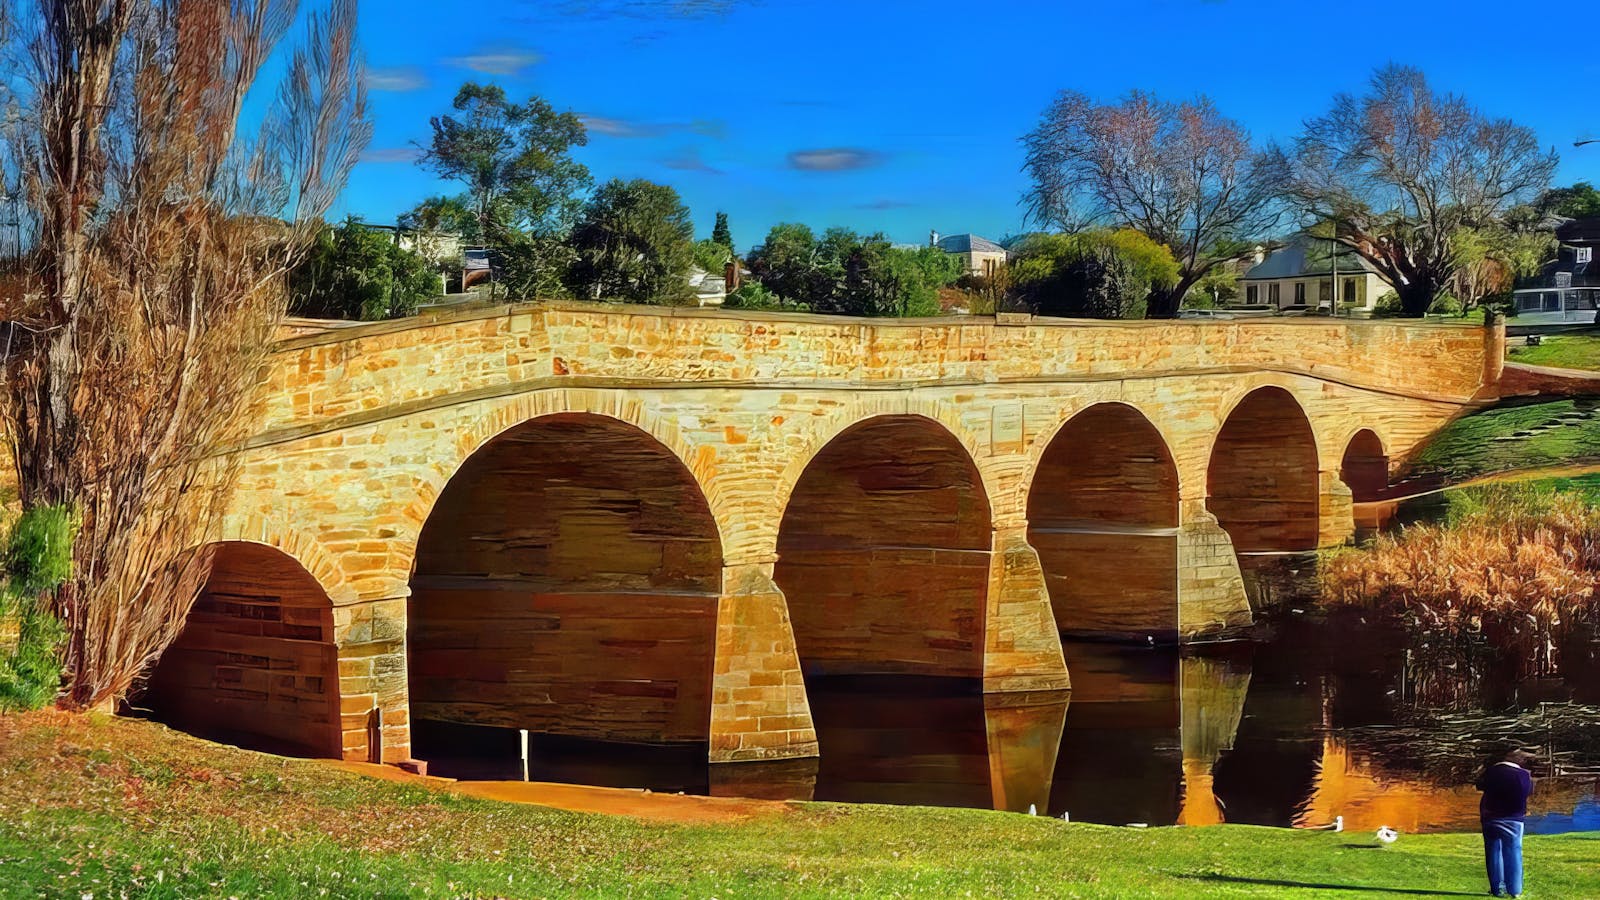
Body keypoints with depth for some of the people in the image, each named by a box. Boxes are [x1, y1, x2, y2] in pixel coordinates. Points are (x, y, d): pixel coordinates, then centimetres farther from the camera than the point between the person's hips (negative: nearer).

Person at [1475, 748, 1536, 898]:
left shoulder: (1490, 772, -6)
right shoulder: (1524, 775, -9)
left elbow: (1480, 786, 9)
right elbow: (1530, 790, 8)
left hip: (1491, 818, 1)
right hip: (1514, 819, -1)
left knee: (1494, 852, 6)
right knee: (1513, 853, 6)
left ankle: (1498, 888, 3)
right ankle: (1515, 890, 3)